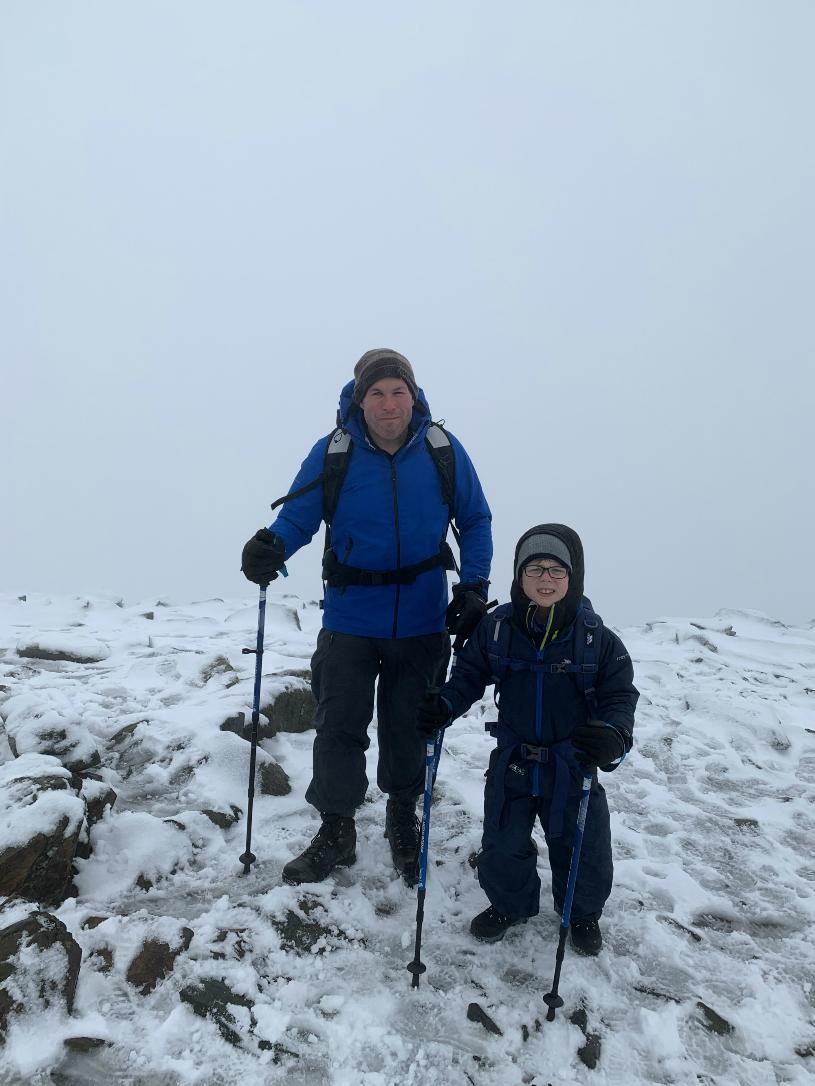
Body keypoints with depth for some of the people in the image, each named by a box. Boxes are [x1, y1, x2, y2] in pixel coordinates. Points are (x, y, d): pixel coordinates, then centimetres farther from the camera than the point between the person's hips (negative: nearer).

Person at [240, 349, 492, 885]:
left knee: (407, 728, 14)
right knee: (339, 727, 5)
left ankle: (403, 818, 39)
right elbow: (298, 516, -4)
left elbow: (475, 522, 5)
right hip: (350, 622, 0)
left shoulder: (443, 449, -5)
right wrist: (270, 546, -26)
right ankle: (336, 832, 26)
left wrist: (474, 587, -5)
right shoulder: (333, 452, -7)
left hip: (422, 623, 1)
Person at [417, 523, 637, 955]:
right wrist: (443, 704, -18)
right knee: (502, 848, 9)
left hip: (573, 767, -1)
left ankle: (583, 913, 42)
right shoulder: (494, 629, -10)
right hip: (512, 762, 1)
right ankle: (509, 904, 41)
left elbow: (620, 696, -9)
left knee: (584, 852, 9)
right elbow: (469, 676, 1)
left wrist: (613, 736, -30)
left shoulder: (597, 639, -13)